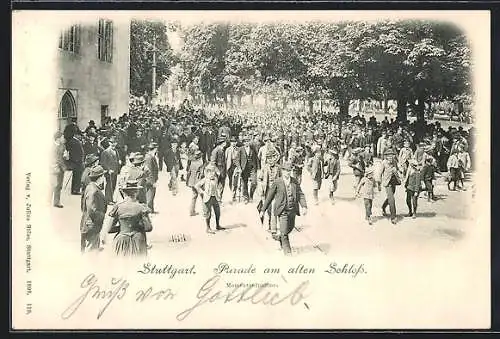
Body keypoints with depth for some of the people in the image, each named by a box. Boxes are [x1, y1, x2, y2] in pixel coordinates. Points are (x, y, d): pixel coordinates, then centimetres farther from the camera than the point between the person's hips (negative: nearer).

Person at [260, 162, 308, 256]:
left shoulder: (294, 182, 3)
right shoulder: (277, 183, -7)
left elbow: (300, 194, 0)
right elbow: (269, 196, -1)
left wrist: (304, 207, -15)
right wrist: (263, 210, 1)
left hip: (292, 210, 5)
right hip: (282, 210, -4)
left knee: (290, 227, 21)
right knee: (284, 232, -7)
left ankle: (279, 238, 48)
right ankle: (287, 250, 8)